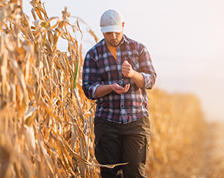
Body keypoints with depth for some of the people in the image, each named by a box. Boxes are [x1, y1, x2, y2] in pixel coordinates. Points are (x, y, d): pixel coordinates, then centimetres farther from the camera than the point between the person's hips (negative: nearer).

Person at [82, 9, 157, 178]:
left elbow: (150, 80, 0)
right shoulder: (93, 54, 5)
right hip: (107, 121, 0)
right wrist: (111, 87, -19)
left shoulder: (138, 48, 7)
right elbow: (88, 89, -1)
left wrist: (133, 74, -21)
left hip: (136, 120, 0)